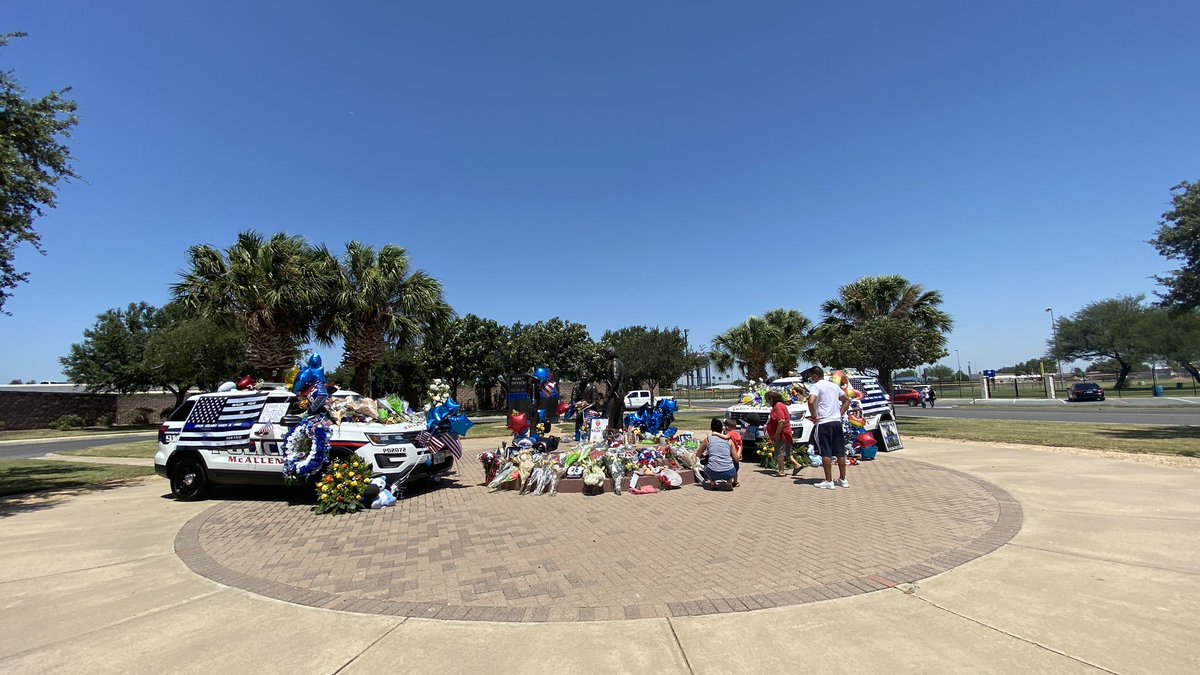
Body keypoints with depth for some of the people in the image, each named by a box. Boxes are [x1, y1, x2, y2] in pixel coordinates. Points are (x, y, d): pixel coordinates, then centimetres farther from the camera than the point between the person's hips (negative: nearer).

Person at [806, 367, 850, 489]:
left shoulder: (816, 386, -7)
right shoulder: (834, 386, 16)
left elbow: (811, 402, -24)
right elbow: (847, 400, 24)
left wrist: (813, 416, -11)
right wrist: (840, 414, 18)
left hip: (823, 423, -7)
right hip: (837, 422, 7)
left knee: (826, 453, -3)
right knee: (840, 452, 11)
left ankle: (829, 481, -2)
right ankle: (843, 479, 19)